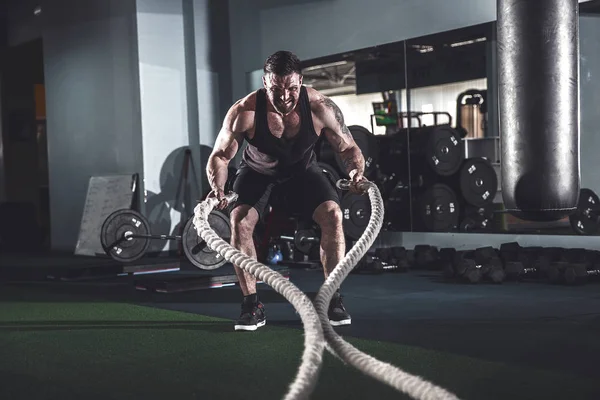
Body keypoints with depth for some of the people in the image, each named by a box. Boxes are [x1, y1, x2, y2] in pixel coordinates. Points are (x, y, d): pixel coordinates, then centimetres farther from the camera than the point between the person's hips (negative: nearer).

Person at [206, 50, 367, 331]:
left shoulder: (320, 108, -30)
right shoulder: (244, 112, -33)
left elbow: (348, 148, -16)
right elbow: (220, 155, -22)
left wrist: (355, 170, -38)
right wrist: (217, 187, -43)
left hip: (302, 169, 1)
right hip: (257, 171, 0)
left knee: (333, 214, -20)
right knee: (239, 221, -23)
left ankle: (333, 300, -9)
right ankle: (252, 305, -12)